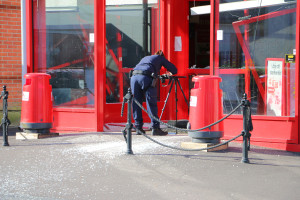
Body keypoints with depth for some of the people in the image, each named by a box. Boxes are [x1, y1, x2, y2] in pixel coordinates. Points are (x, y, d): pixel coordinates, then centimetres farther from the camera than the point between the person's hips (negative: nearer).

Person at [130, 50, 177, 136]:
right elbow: (174, 70, 24)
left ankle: (138, 127, 10)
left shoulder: (145, 58, 38)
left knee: (136, 103, 9)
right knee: (152, 104, -3)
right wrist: (169, 74, 47)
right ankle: (155, 128, -7)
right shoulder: (160, 58, 26)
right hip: (145, 77, -5)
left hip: (134, 76, 5)